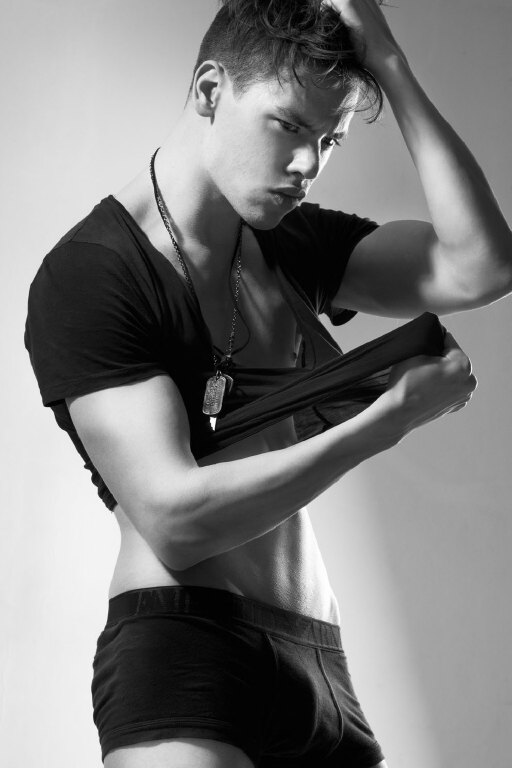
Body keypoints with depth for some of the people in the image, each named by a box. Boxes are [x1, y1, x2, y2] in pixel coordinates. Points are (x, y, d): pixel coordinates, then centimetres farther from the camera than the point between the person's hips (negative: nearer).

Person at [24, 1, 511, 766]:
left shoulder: (294, 244, 14)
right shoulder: (90, 273, -6)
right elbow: (176, 518, -16)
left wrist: (388, 64, -3)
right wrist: (391, 417, -11)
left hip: (320, 663, 7)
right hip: (182, 652, -7)